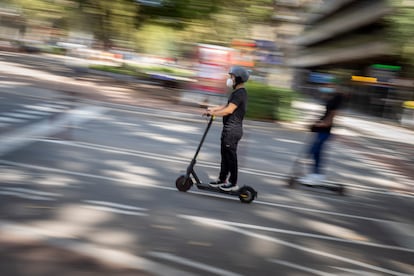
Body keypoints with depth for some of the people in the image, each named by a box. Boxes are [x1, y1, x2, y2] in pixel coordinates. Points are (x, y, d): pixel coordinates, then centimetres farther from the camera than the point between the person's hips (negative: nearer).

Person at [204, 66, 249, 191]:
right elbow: (228, 105, 24)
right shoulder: (238, 92, 16)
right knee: (224, 154, 16)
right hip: (229, 129, 11)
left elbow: (229, 110, -27)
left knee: (231, 156, -2)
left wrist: (213, 113, -18)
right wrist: (214, 109, 15)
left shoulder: (239, 93, -18)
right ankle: (222, 179, 26)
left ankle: (233, 183, 7)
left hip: (232, 130, -11)